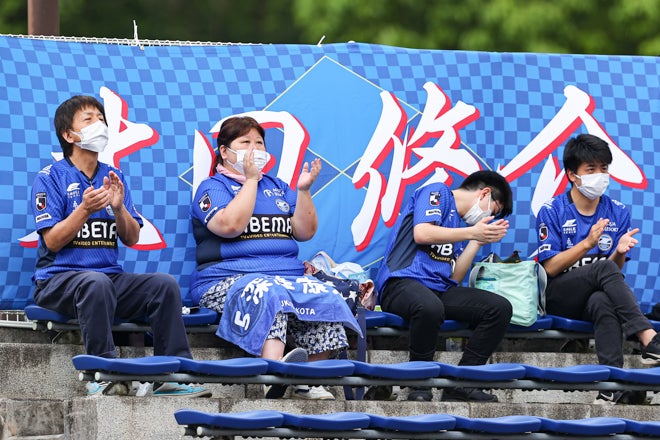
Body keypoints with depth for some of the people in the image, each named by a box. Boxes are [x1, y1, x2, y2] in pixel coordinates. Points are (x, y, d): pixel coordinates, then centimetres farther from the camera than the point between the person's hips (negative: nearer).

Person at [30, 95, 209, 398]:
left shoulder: (114, 177, 16)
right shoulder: (51, 177, 0)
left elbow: (131, 239, 10)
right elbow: (52, 242, -9)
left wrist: (119, 208, -9)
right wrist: (85, 209, -21)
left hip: (110, 275, 5)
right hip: (59, 278, -5)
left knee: (165, 284, -19)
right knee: (96, 282, -39)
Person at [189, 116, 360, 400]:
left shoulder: (277, 187, 25)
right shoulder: (212, 188, 9)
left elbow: (305, 232, 15)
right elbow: (230, 225, -13)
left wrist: (303, 190, 2)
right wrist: (251, 179, -6)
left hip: (289, 276, 5)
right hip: (228, 279, -5)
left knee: (326, 298, -25)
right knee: (267, 294, -40)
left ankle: (308, 382, -27)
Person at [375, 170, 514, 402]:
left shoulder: (460, 225, 28)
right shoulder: (438, 192, 7)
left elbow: (454, 278, 17)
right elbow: (421, 233, -12)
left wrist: (477, 241, 12)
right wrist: (472, 233, -7)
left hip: (440, 289, 8)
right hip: (401, 283, -8)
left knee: (500, 307, -11)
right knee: (430, 307, -42)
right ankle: (420, 386, -24)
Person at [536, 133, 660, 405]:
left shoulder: (618, 214, 10)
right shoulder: (552, 212, 1)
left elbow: (617, 271, 8)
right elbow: (551, 268, -6)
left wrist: (620, 252, -16)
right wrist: (588, 243, -19)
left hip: (596, 296, 2)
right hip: (558, 298, -2)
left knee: (603, 302, -38)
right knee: (604, 268, -33)